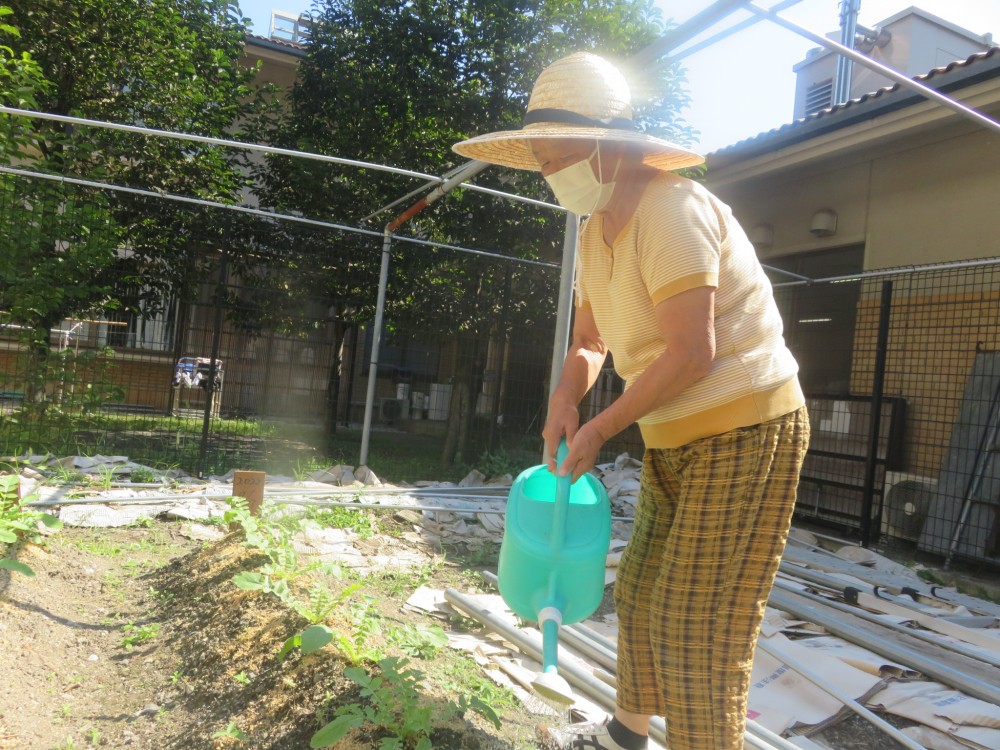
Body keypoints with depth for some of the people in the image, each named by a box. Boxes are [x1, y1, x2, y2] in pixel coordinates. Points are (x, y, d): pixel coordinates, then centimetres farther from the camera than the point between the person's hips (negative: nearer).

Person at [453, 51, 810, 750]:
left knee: (696, 625, -7)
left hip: (744, 432, -9)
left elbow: (692, 354, -25)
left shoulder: (670, 210, -20)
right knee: (640, 590, 17)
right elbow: (589, 342, 17)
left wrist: (600, 429, -16)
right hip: (674, 440, 9)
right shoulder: (596, 234, 9)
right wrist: (565, 398, -4)